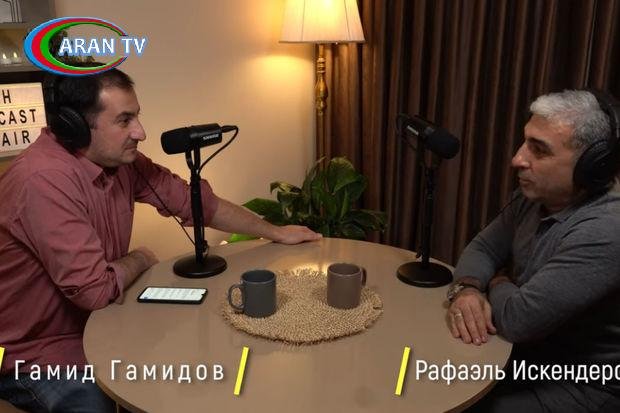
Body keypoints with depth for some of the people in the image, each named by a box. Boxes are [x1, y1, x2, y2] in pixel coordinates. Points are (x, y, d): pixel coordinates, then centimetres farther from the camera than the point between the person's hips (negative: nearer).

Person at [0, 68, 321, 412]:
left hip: (93, 324, 7)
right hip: (30, 353, -6)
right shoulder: (44, 180, -30)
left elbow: (193, 201, 3)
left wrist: (275, 232, 7)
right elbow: (96, 289, -32)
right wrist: (141, 259, -10)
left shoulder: (120, 159, -6)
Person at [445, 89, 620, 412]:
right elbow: (483, 247, 5)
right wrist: (467, 287, -18)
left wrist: (497, 284, -8)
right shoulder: (533, 197, -3)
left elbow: (518, 318, -31)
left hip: (581, 386, -6)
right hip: (527, 355, 7)